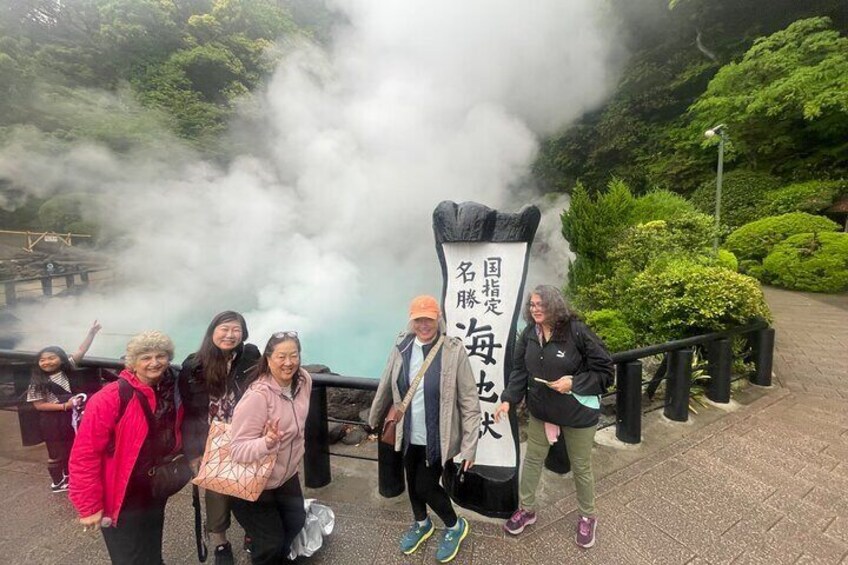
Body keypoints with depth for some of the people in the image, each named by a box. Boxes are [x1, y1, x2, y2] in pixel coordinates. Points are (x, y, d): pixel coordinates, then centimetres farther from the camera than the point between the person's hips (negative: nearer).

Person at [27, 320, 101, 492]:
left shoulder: (67, 369, -4)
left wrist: (92, 332, -22)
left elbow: (81, 351, -13)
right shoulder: (38, 382, -13)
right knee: (56, 452, 10)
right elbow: (39, 405, -12)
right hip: (52, 421, -4)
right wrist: (65, 405, -21)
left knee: (71, 448, 19)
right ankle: (57, 482, 28)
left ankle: (68, 475, 39)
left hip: (71, 417, 4)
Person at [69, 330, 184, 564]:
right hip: (122, 503, -6)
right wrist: (89, 506, -18)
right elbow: (84, 455, -20)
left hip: (155, 497, 6)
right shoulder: (112, 397, -23)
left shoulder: (171, 394, -2)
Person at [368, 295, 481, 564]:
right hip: (409, 434, 5)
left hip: (438, 437, -4)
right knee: (412, 482, 21)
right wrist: (374, 418, 17)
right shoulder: (402, 347, -7)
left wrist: (469, 445, -15)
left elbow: (469, 401, -15)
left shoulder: (454, 350, -19)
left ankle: (455, 526, 38)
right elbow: (386, 387, 5)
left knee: (426, 486, 6)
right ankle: (421, 523, 53)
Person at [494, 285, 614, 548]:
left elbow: (605, 370, -16)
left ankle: (587, 517, 45)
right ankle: (526, 509, 42)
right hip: (541, 411, 4)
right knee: (532, 459, 18)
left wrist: (574, 383, -25)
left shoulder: (577, 331, -22)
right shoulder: (529, 334, -7)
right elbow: (520, 370, -2)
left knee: (581, 467, 18)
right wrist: (508, 399, -12)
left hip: (578, 413, -4)